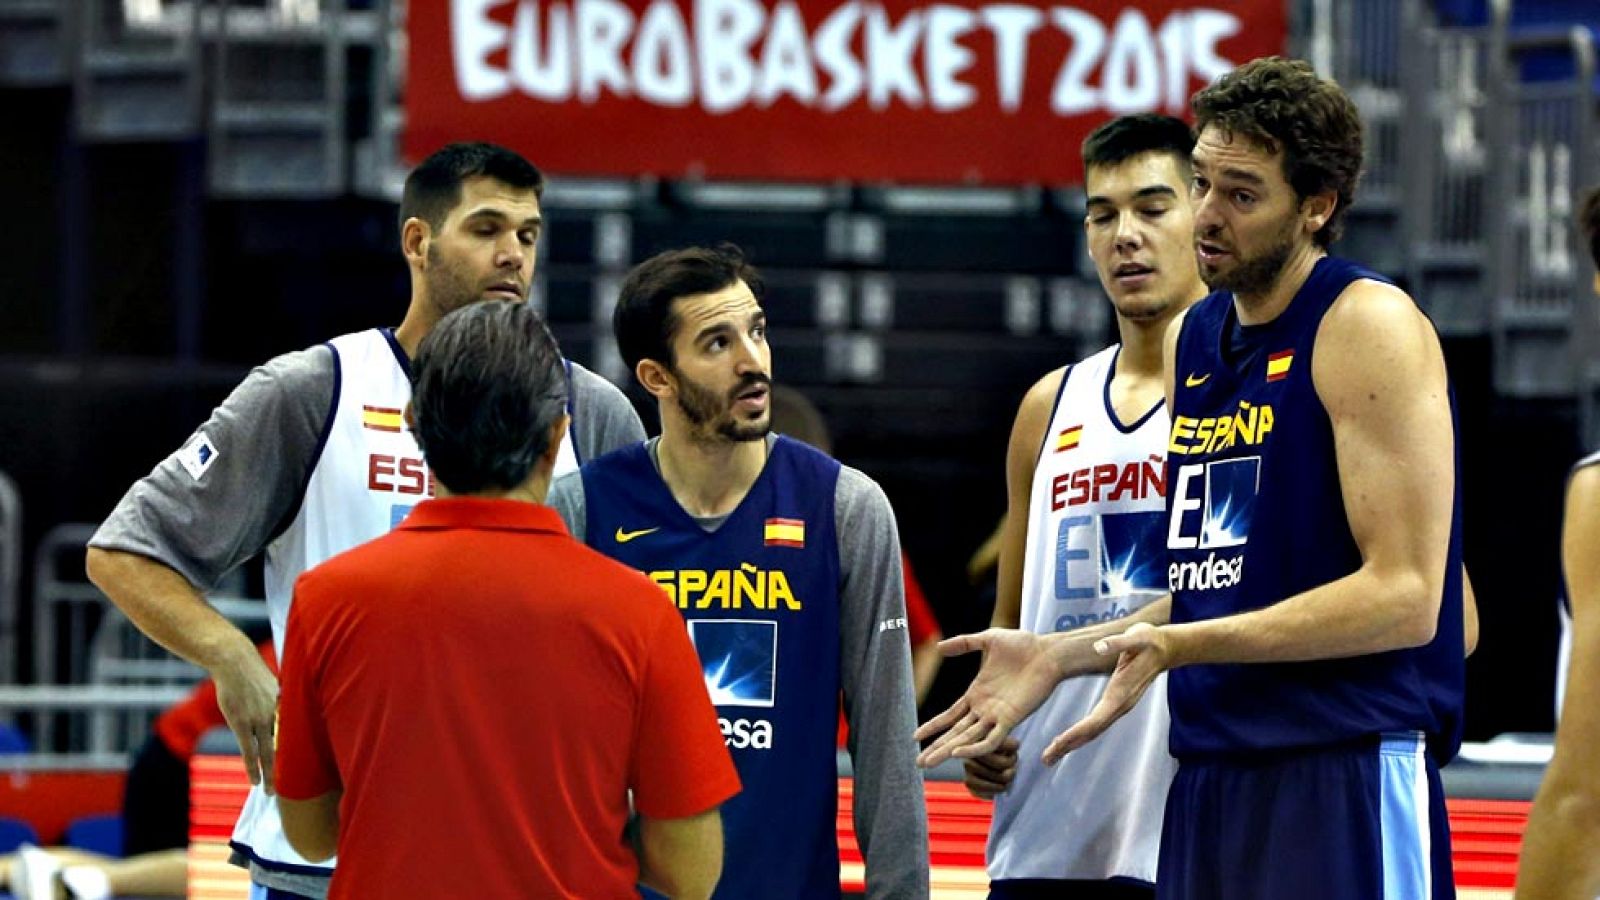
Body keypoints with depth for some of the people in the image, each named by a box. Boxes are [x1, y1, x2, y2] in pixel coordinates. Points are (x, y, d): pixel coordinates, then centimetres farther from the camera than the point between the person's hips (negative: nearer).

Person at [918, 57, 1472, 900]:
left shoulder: (1366, 326, -9)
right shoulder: (1192, 340, 16)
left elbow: (1404, 599, -17)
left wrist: (1181, 647, -22)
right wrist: (1060, 655, 14)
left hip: (1343, 787, -8)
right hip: (1207, 782, 8)